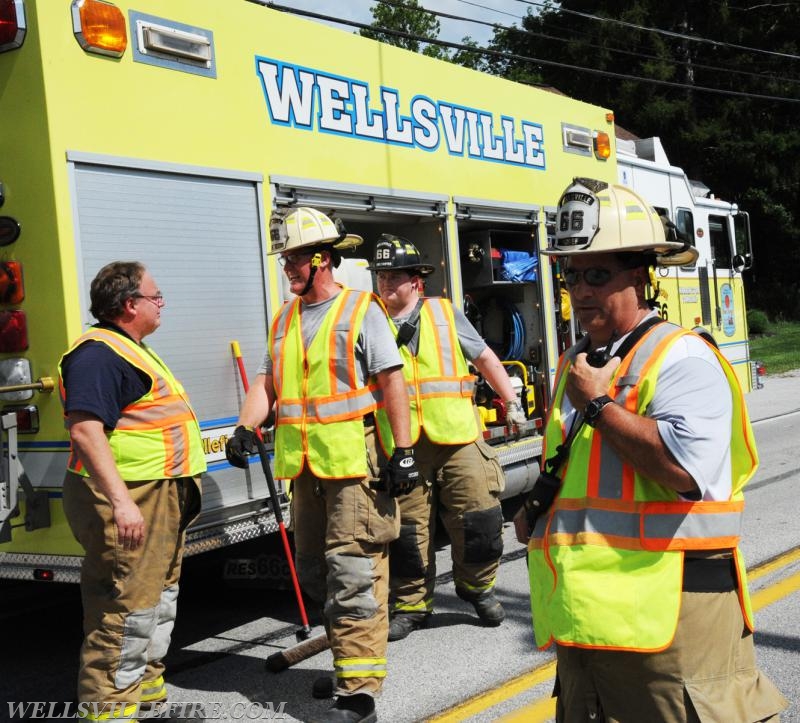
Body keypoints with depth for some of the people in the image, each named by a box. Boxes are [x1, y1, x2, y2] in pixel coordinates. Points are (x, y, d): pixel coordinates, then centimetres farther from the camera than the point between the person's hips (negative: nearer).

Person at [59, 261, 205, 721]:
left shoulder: (132, 350, 18)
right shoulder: (98, 354, -16)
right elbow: (85, 429, -26)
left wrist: (179, 492, 28)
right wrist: (120, 501, -32)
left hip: (162, 498, 11)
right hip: (130, 498, -11)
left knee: (160, 597, 18)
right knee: (127, 606, -7)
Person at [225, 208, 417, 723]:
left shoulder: (361, 311, -5)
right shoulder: (285, 319, 15)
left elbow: (392, 381, -9)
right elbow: (268, 381, 15)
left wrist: (402, 452, -14)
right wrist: (245, 428, -3)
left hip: (354, 463, -7)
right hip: (305, 467, 8)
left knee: (353, 573, -9)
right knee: (315, 572, 16)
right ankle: (350, 661, 32)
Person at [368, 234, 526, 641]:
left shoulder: (444, 314, 8)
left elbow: (485, 358, 17)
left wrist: (511, 402, 14)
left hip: (457, 439, 0)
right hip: (402, 447, 0)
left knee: (479, 517, 0)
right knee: (408, 530, 3)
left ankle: (477, 586, 24)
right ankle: (411, 604, 20)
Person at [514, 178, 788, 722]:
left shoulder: (681, 358, -11)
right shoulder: (575, 364, 15)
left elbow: (686, 469, -29)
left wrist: (598, 405, -18)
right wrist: (539, 508, 9)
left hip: (666, 622, -8)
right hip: (588, 617, 8)